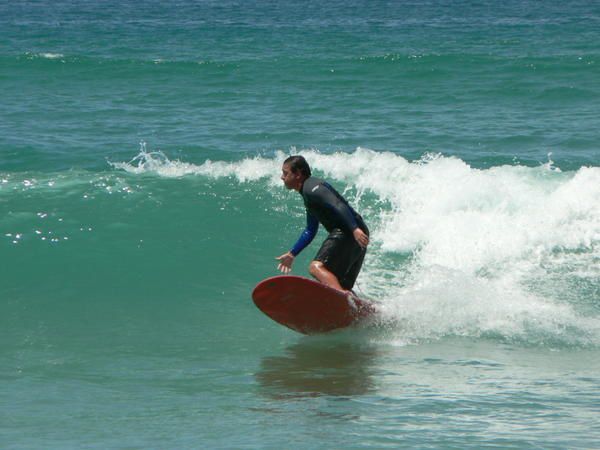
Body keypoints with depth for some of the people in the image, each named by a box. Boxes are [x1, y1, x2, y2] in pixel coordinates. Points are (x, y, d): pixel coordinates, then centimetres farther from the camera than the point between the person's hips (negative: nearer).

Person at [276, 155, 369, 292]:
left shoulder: (311, 187, -7)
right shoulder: (309, 191, 25)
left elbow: (339, 206, -21)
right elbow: (310, 231, 34)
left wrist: (355, 229, -32)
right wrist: (292, 254, 36)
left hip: (352, 234, -10)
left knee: (317, 267, -26)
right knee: (341, 287, 16)